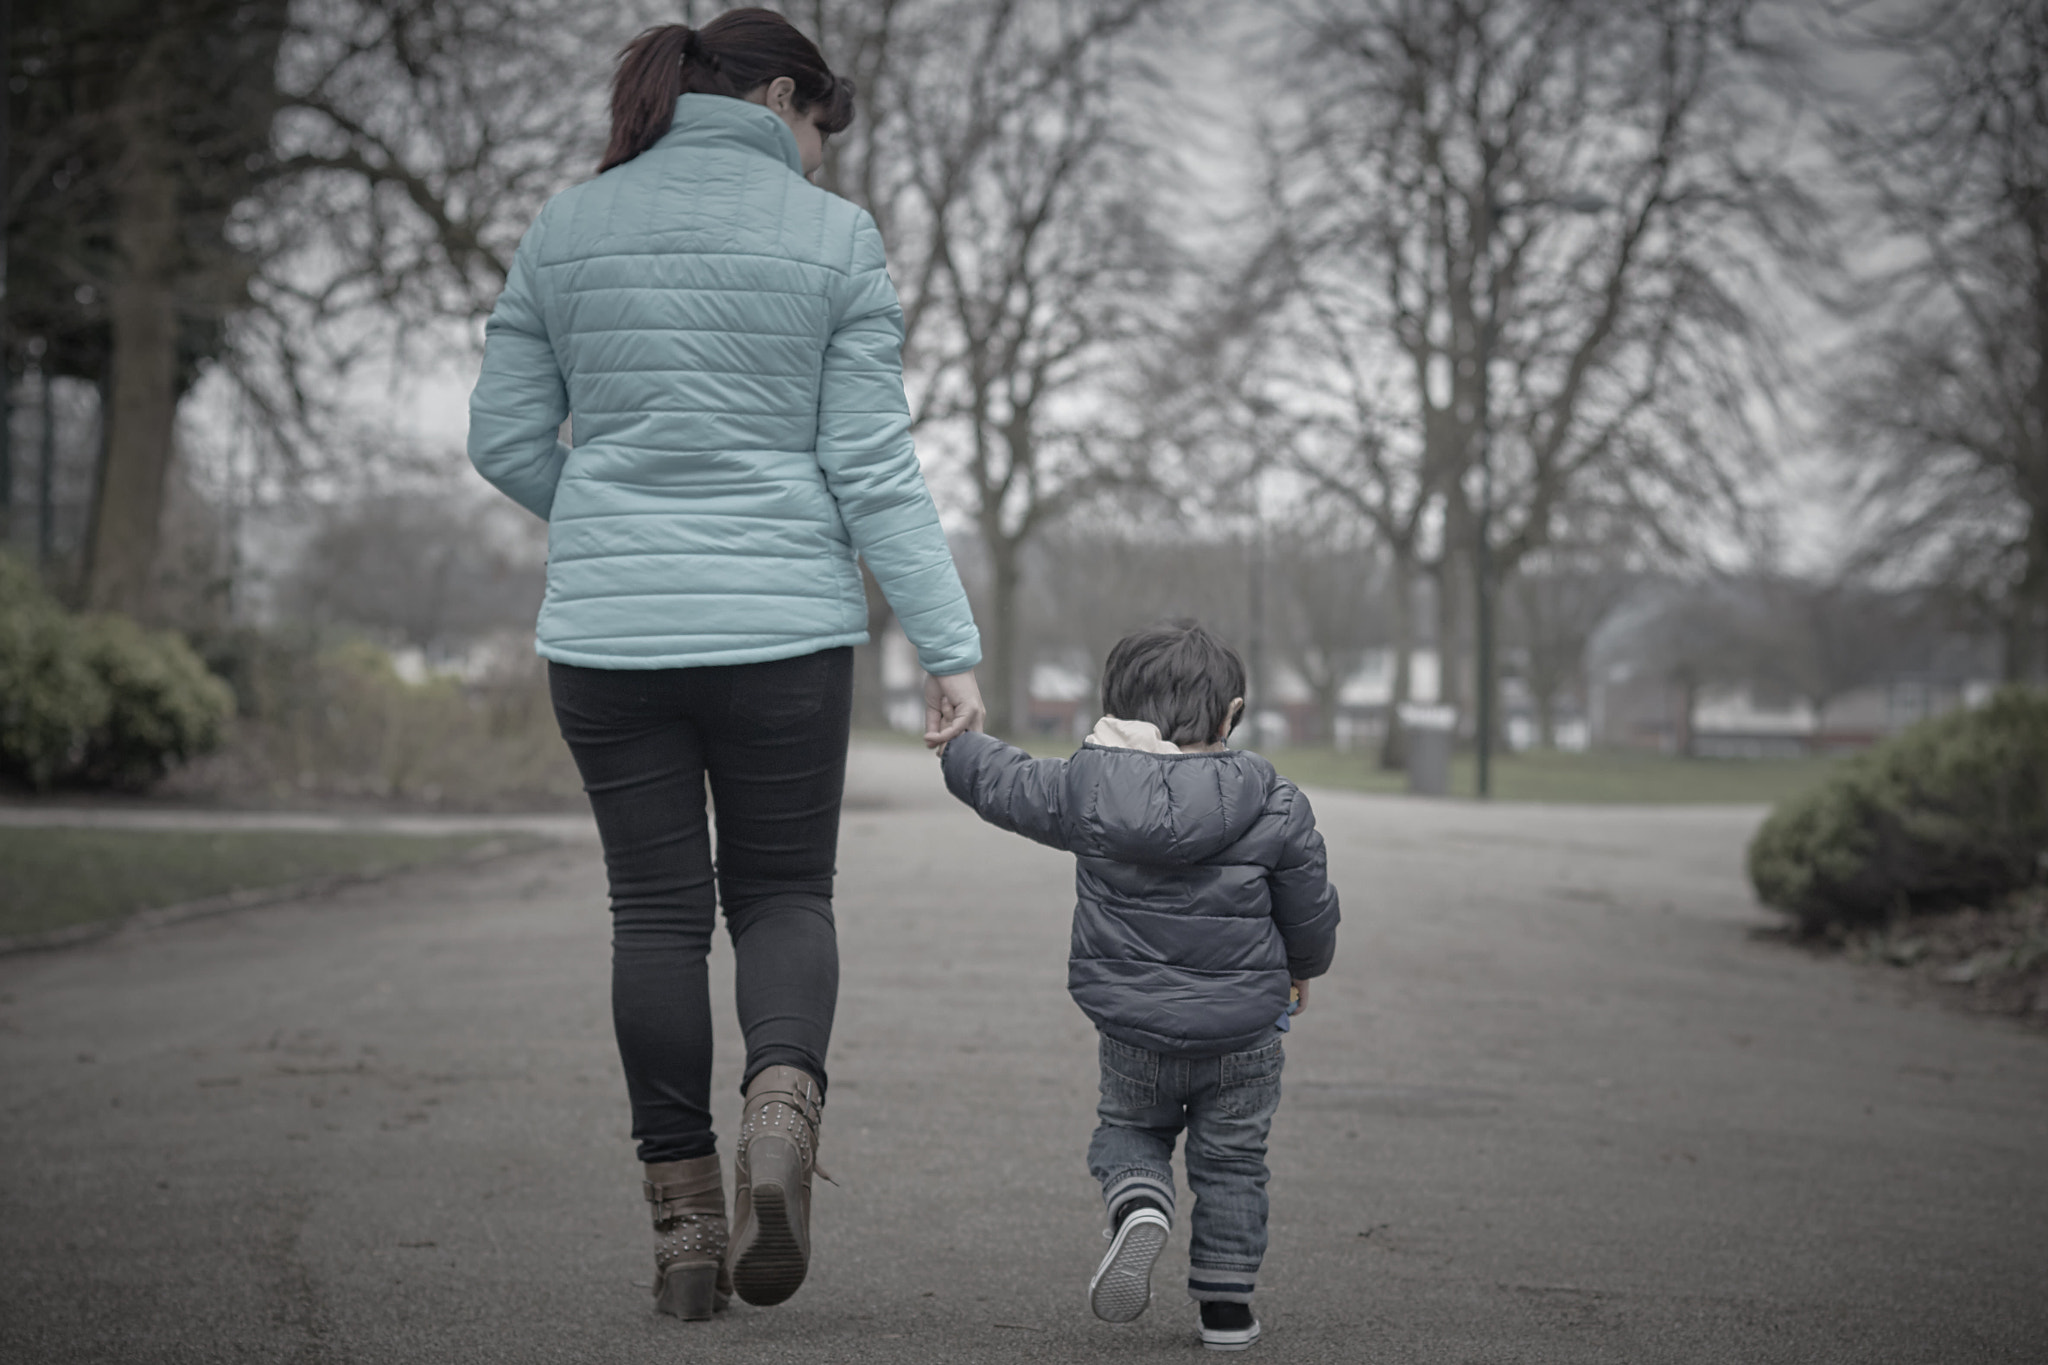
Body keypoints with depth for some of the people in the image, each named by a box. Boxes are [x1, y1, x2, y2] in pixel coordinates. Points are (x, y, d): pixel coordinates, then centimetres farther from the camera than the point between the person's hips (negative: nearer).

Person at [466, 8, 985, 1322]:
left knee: (658, 910, 10)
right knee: (784, 893, 13)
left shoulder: (567, 229, 6)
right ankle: (783, 1111, -15)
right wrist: (952, 647, -5)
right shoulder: (832, 239, -2)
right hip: (782, 627, -2)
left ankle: (684, 1216, 10)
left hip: (608, 630, 2)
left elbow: (506, 441, 6)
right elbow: (874, 466, -7)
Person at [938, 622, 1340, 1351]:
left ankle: (1138, 1205, -8)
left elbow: (1004, 783, 8)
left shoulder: (1087, 788, -9)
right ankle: (1226, 1303, 17)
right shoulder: (1275, 806, -9)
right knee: (1230, 1160, 16)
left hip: (1134, 1027, 0)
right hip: (1243, 1027, 0)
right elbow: (1309, 909, 1)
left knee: (1127, 1129, 23)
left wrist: (952, 739, 29)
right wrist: (1302, 967, 23)